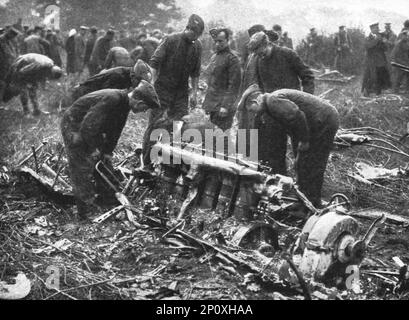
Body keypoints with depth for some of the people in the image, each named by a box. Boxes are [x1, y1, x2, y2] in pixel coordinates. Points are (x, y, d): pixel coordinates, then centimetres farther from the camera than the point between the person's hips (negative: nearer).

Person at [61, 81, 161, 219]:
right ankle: (87, 211, 0)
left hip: (90, 128, 10)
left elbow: (115, 130, 8)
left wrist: (108, 151, 7)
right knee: (83, 168, -8)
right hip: (74, 126, -10)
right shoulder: (112, 100, -33)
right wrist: (93, 149, -21)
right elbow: (88, 126, -33)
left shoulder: (124, 103, -3)